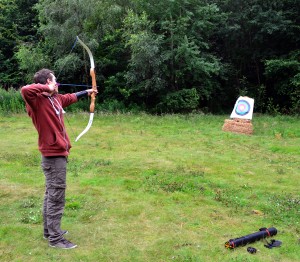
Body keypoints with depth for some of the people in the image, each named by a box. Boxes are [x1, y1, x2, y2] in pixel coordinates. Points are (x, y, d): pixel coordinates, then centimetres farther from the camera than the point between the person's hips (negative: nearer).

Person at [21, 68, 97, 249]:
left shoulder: (56, 98, 9)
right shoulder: (37, 100, -17)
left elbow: (71, 97, 29)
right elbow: (25, 90, -40)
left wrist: (86, 92, 42)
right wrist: (47, 88, -25)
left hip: (57, 153, 10)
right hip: (53, 155, -10)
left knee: (52, 195, 19)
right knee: (56, 197, -3)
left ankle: (49, 230, 32)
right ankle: (55, 238, 7)